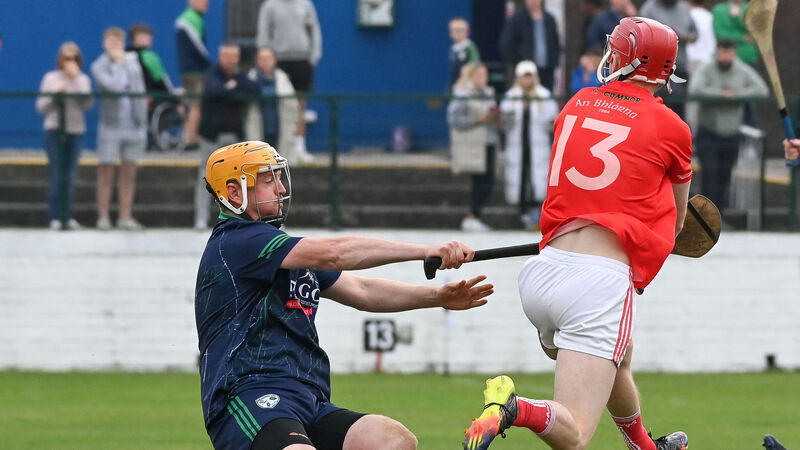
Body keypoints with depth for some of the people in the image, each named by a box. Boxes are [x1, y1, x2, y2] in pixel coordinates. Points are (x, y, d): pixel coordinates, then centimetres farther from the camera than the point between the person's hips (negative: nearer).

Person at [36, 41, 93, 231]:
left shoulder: (83, 80, 6)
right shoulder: (51, 78, 2)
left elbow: (88, 104, -10)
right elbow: (41, 107, 1)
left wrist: (76, 79, -13)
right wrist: (55, 93, -14)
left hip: (75, 131, 2)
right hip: (54, 130, -2)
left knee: (70, 177, 3)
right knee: (57, 176, -7)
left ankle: (68, 217, 9)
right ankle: (55, 217, -4)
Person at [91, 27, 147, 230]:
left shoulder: (133, 61, 10)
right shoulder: (99, 66, -5)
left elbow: (140, 91, 12)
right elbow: (114, 86, -21)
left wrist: (142, 119, 5)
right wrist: (119, 63, -11)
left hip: (133, 127, 4)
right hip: (111, 127, -4)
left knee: (129, 174, 6)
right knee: (106, 173, -2)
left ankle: (125, 217, 10)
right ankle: (103, 217, 2)